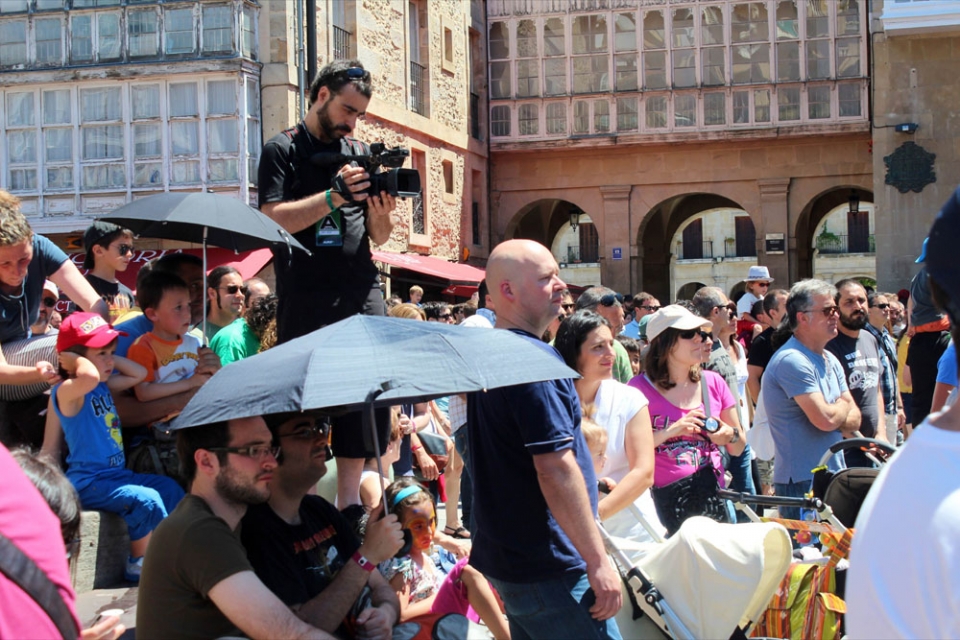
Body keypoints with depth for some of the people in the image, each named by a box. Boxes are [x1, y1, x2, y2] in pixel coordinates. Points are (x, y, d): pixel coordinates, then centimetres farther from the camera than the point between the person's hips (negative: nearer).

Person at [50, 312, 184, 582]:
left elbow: (139, 374, 15)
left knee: (168, 488, 11)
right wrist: (76, 359, -22)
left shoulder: (104, 385, 11)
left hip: (116, 473, 10)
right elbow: (89, 377, -41)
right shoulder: (66, 392, -18)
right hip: (88, 483, -10)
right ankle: (140, 565, -7)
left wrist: (109, 358, 7)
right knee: (146, 500, -24)